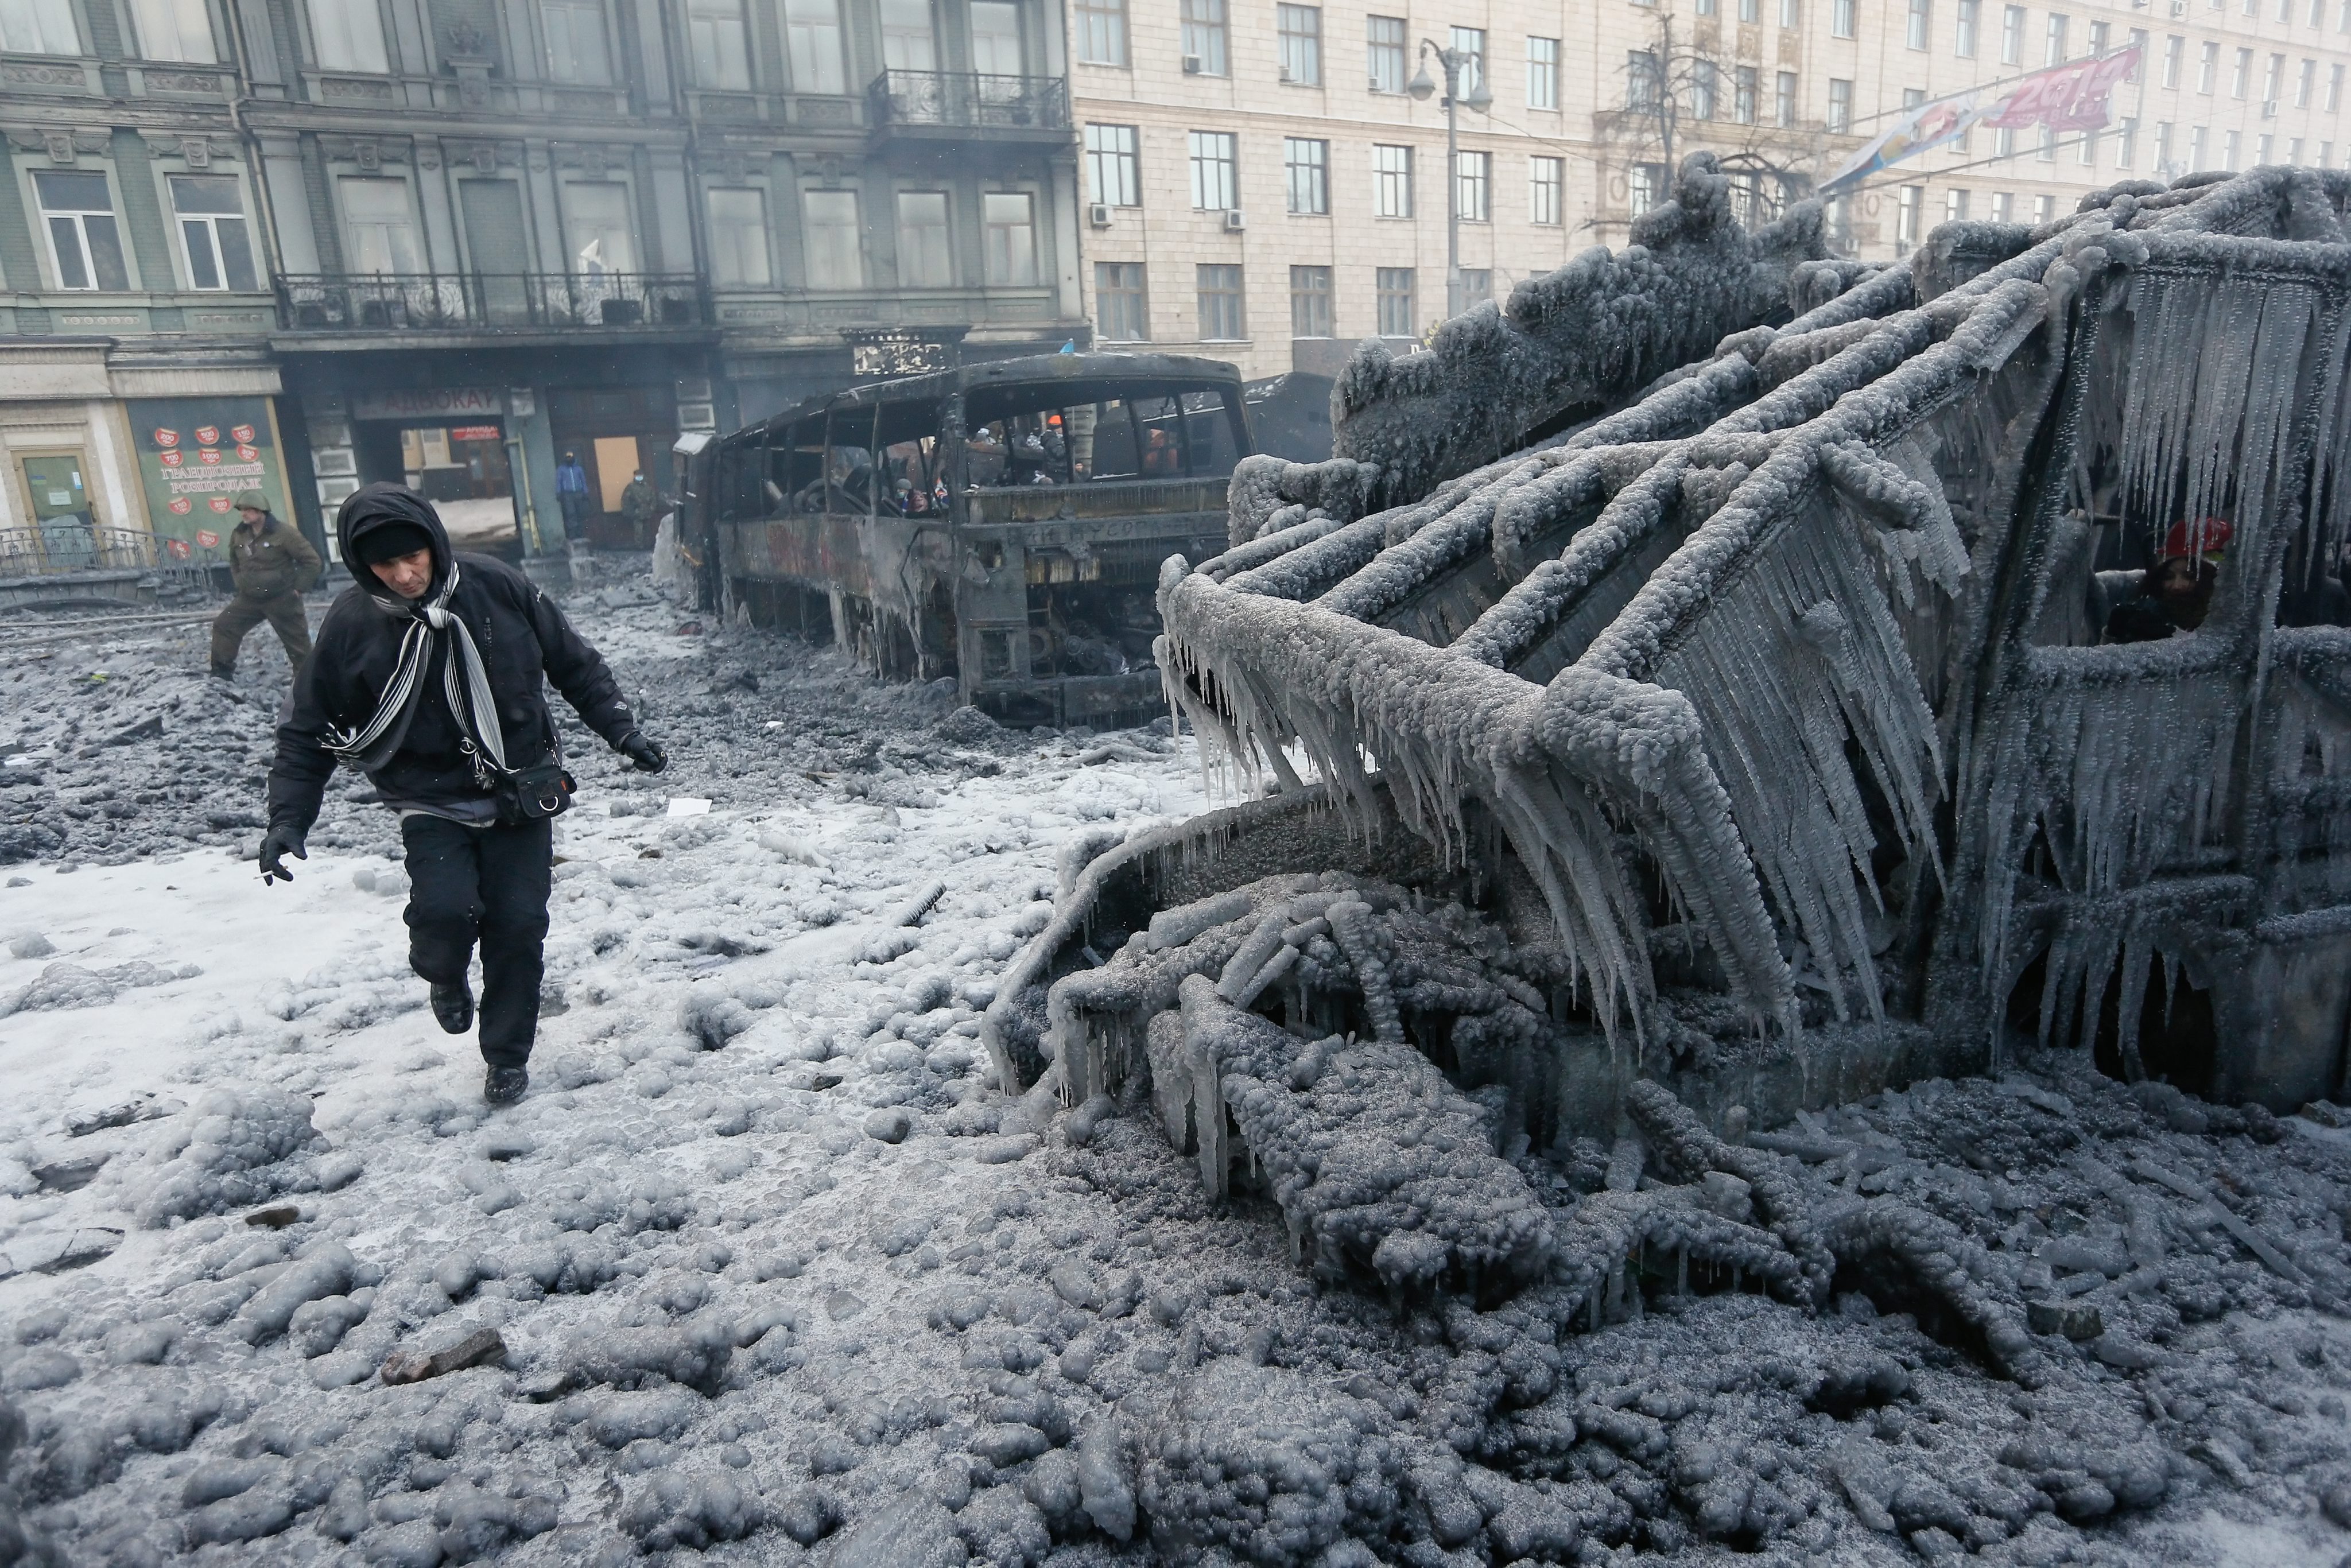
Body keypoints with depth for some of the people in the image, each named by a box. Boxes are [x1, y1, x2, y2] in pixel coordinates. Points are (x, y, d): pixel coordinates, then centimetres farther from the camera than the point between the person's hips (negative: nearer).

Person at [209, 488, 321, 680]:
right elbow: (234, 562, 24)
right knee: (223, 626, 5)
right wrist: (240, 583, 13)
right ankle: (221, 670, 16)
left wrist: (299, 587, -11)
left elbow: (312, 561, -13)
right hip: (249, 599, 6)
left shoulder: (284, 533, -15)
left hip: (282, 600, -6)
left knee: (297, 642, 1)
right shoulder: (238, 535, 3)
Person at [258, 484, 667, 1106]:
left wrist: (622, 730, 0)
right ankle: (446, 977, 16)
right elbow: (309, 730, 0)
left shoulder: (496, 586, -9)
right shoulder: (351, 625, -11)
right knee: (446, 910, -21)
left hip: (522, 794, 1)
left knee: (518, 925, -1)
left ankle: (507, 1056, 20)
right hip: (435, 804, -1)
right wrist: (287, 817, -8)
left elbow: (575, 664, 3)